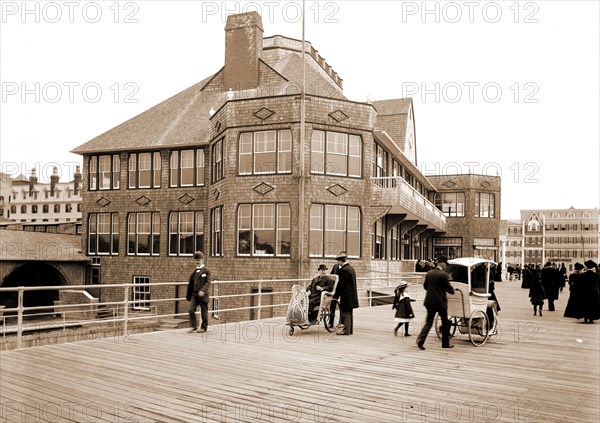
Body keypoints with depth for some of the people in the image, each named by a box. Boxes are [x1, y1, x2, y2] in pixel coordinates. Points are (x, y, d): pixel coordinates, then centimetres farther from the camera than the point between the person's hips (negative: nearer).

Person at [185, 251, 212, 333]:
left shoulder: (206, 271, -3)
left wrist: (202, 290, -27)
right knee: (191, 310, -7)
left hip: (203, 295, -4)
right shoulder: (194, 271, 13)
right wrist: (188, 295, 17)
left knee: (204, 312, 4)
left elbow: (208, 282, -13)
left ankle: (203, 327, 17)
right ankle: (194, 326, 3)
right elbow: (190, 283, 17)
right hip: (194, 294, 5)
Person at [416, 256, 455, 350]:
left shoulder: (429, 273, 4)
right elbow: (449, 288, -7)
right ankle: (445, 343, 20)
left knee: (428, 322, 8)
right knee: (445, 322, 12)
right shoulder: (443, 275, -12)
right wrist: (452, 290, 15)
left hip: (430, 302, 5)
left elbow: (425, 286, 12)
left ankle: (420, 340, -10)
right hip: (440, 302, -5)